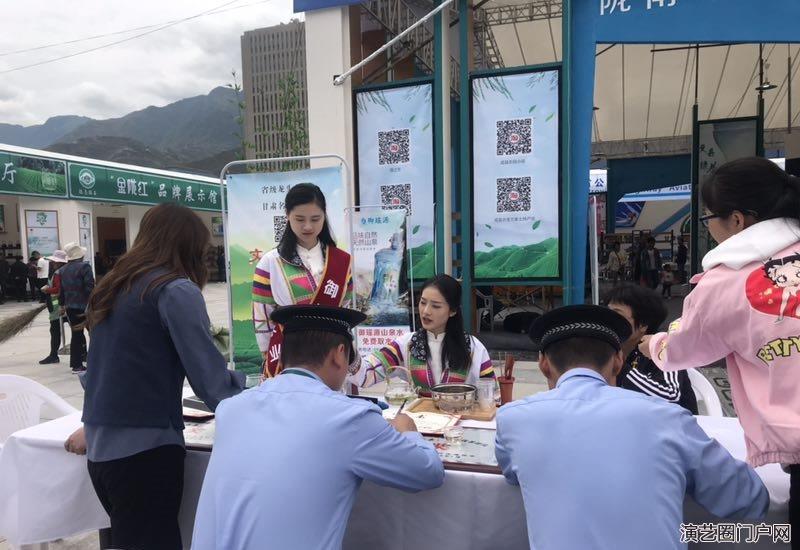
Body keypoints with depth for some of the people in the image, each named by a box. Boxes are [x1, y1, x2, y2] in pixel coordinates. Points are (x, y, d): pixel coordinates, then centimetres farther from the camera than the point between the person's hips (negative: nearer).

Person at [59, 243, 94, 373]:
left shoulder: (63, 270, 10)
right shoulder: (84, 267, -12)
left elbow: (61, 289, 16)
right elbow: (90, 288, -18)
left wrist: (62, 304, 25)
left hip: (70, 307, 7)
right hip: (84, 306, -7)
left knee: (76, 334, 12)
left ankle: (76, 364, 15)